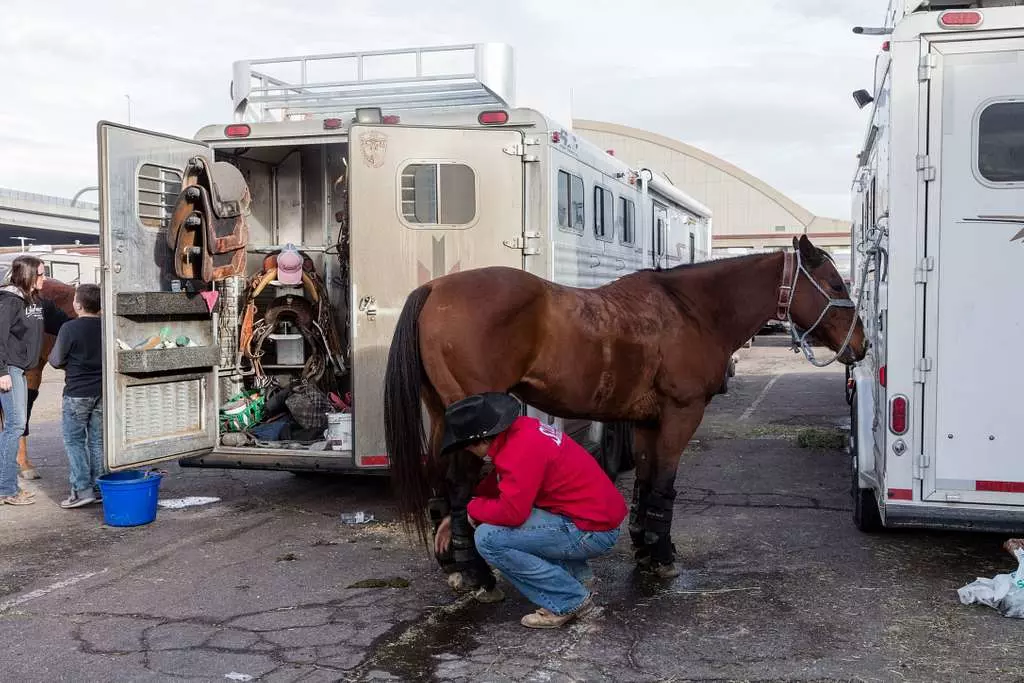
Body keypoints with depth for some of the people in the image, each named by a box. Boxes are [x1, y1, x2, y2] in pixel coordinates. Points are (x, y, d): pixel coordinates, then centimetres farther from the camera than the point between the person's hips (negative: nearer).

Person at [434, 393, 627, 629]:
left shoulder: (522, 450, -24)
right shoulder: (519, 431, 5)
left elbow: (511, 512, -26)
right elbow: (497, 483, 18)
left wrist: (473, 509, -6)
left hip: (594, 532, -10)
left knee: (488, 538, -14)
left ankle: (569, 600, -6)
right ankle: (576, 572, 18)